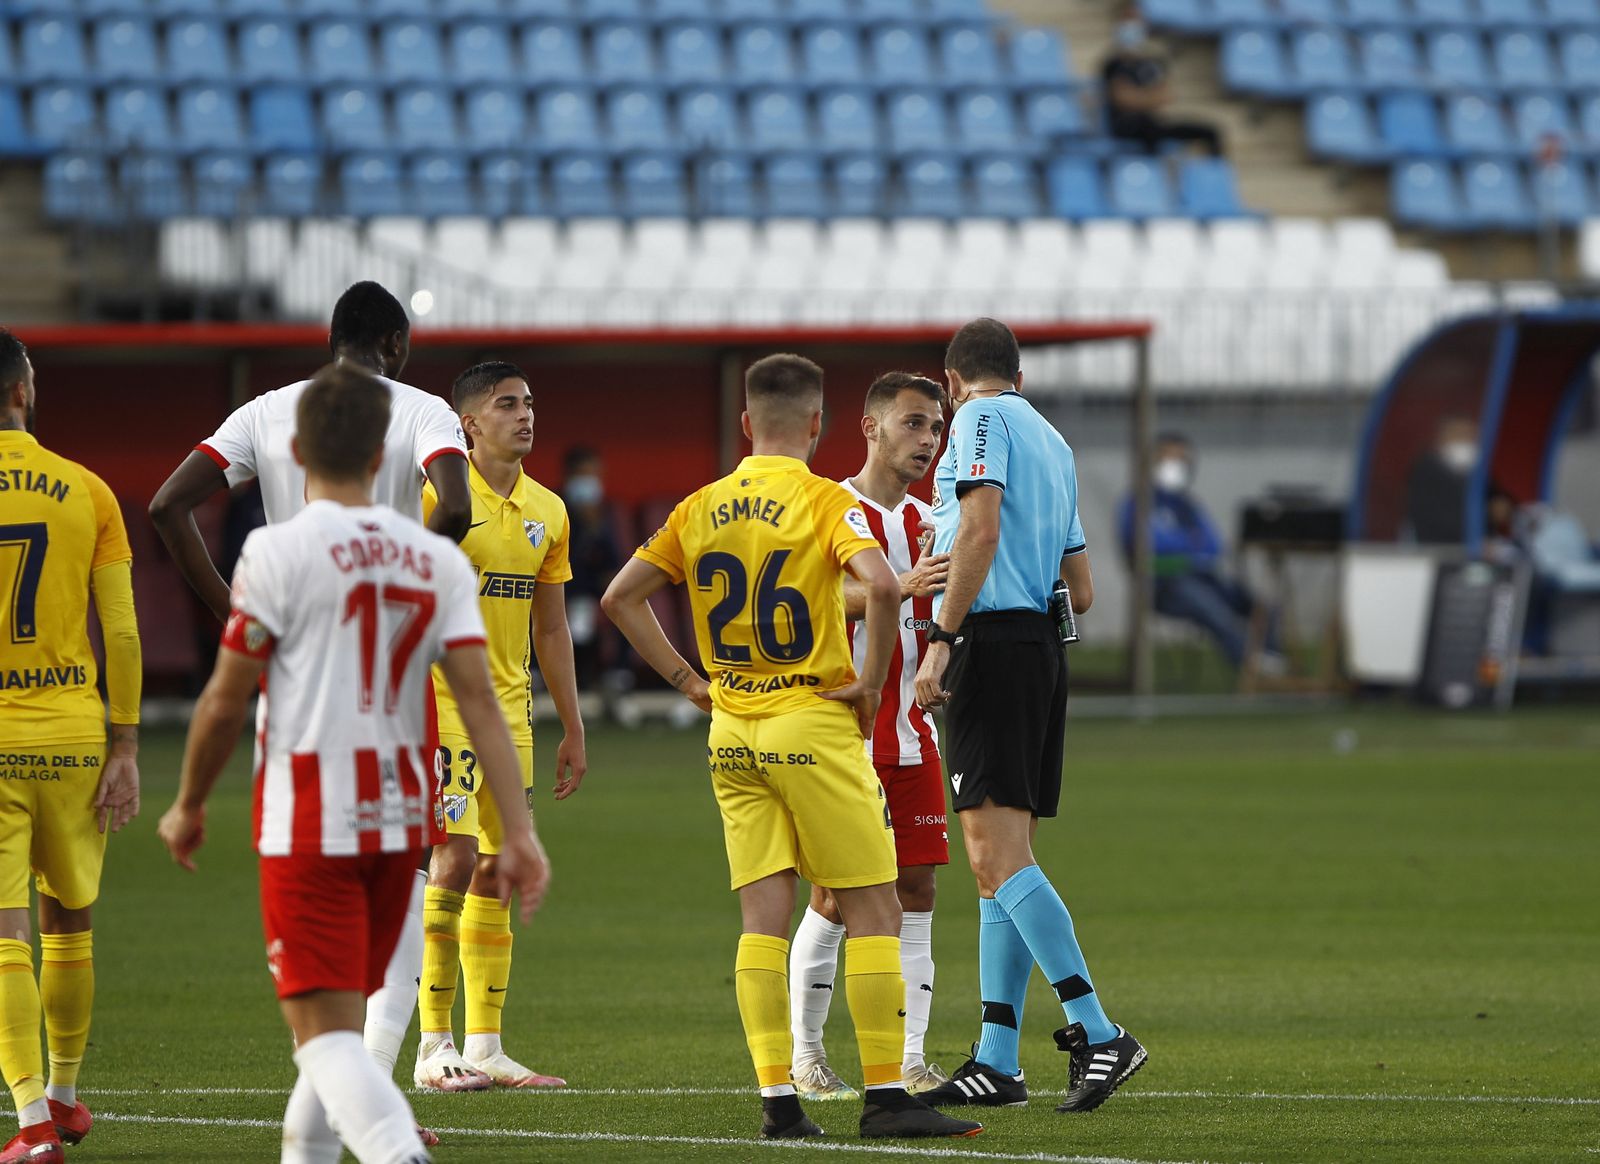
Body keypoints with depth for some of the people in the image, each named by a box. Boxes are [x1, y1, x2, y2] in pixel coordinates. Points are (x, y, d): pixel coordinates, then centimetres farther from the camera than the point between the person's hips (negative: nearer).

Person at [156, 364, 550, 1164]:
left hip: (309, 822, -5)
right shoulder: (438, 560, 4)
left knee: (325, 1029, -10)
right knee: (339, 1012, 21)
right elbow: (479, 700, -3)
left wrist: (189, 806, 9)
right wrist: (519, 831, -6)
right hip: (399, 819, 6)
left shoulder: (279, 552, -9)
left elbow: (225, 701, -7)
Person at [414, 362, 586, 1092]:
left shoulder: (547, 511, 12)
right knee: (455, 860, -13)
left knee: (497, 873, 7)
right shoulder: (436, 497, -8)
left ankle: (485, 1047, 10)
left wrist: (573, 728, 16)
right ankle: (434, 1048, -8)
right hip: (443, 707, -7)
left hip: (510, 712, 7)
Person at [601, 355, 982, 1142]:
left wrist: (688, 680, 12)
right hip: (815, 725, -5)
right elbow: (881, 584, -25)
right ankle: (885, 1097, -3)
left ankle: (777, 1099, -1)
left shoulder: (700, 509, 8)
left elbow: (619, 598, 12)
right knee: (873, 911, 0)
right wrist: (871, 682, -13)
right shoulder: (824, 502, -9)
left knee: (763, 917, 5)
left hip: (731, 734, 5)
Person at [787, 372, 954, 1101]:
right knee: (835, 895, -6)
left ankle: (909, 1059, 4)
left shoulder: (925, 521, 15)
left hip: (910, 734, 6)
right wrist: (902, 586, -39)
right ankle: (805, 1055, 4)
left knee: (915, 890, 2)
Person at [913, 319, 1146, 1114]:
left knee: (997, 857, -13)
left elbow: (981, 529, -18)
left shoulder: (981, 420, -3)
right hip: (1044, 650, 9)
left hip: (992, 639, -9)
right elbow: (1081, 589, 24)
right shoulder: (1054, 444, 22)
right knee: (1000, 859, 10)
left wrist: (942, 639, -20)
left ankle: (1098, 1034, -19)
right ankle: (997, 1062, 9)